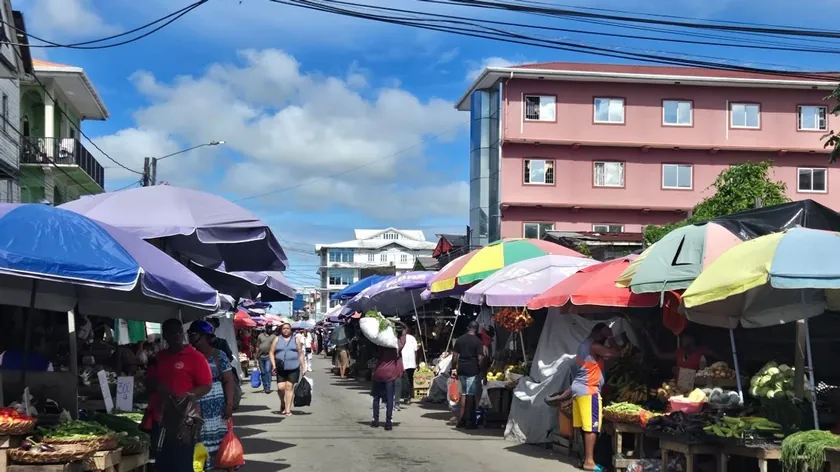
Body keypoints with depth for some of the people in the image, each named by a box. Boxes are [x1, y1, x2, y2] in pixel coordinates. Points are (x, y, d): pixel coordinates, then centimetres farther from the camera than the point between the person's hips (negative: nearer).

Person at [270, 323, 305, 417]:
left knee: (289, 387, -4)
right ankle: (283, 403, 23)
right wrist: (273, 365, -6)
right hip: (281, 368, 1)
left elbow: (300, 354, 9)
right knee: (281, 387, -7)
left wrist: (303, 367, 3)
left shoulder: (296, 339, 9)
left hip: (293, 368, -1)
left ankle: (288, 409, 0)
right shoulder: (277, 339, 10)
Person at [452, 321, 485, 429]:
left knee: (464, 393, 16)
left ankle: (461, 419, 16)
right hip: (473, 370, -5)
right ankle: (469, 421, 4)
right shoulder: (478, 341, -7)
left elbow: (454, 356, 6)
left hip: (461, 370, 5)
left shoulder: (460, 339, 6)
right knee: (471, 395, 2)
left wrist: (455, 369, 13)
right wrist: (480, 369, -2)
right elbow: (480, 358, -13)